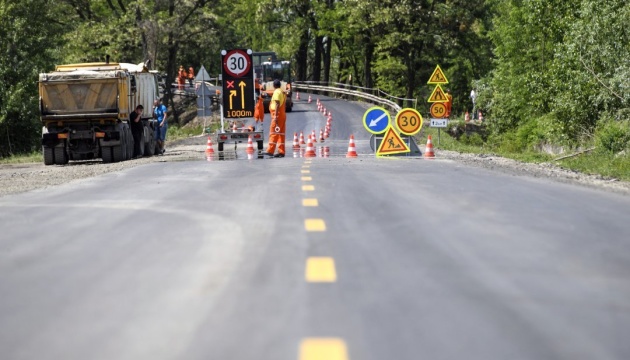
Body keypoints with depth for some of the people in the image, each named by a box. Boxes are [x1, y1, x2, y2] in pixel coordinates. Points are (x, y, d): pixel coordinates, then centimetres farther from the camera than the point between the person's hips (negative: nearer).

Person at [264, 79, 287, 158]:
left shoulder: (276, 92, -9)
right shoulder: (283, 92, 18)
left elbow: (277, 104, -18)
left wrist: (275, 116, -22)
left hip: (277, 114, -9)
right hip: (283, 114, 9)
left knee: (273, 133, -11)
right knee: (281, 134, 6)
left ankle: (270, 151, -16)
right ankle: (281, 152, 4)